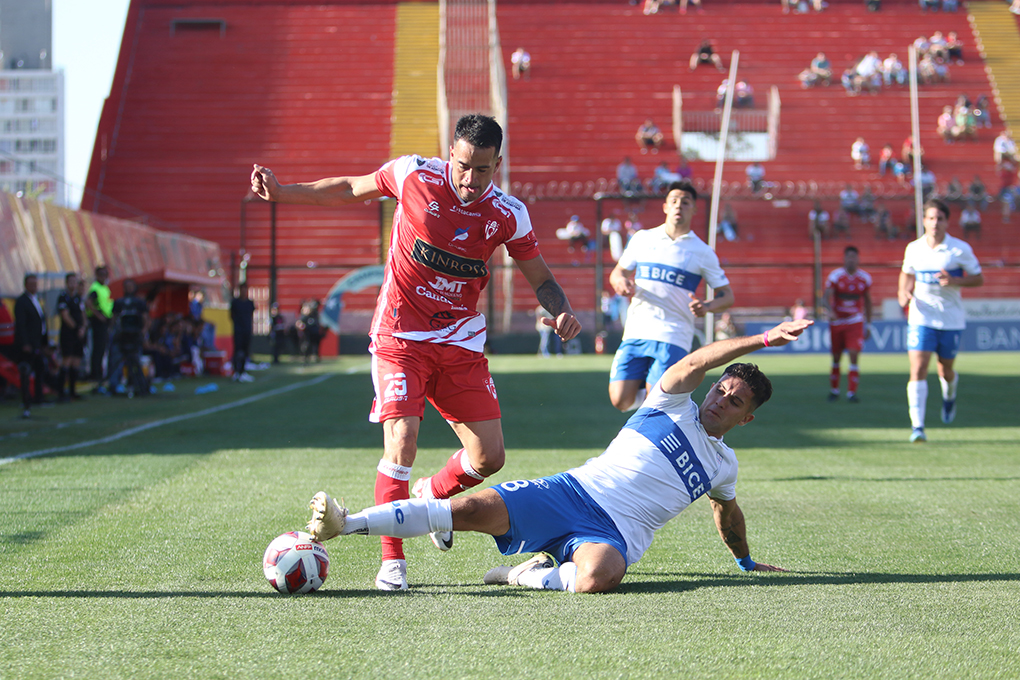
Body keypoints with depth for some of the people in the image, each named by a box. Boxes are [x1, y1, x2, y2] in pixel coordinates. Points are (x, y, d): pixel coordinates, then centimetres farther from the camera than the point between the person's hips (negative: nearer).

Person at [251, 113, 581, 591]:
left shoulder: (508, 216, -7)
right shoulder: (413, 176, -12)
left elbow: (540, 278, 4)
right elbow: (351, 190, 6)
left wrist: (561, 311, -17)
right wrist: (282, 193, 3)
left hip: (461, 344, 3)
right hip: (400, 337, -3)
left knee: (489, 457, -1)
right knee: (401, 440, -21)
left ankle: (431, 494, 33)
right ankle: (392, 561, -9)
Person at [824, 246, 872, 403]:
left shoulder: (865, 278, 0)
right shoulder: (835, 276, -8)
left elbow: (867, 301, 12)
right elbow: (827, 297, -19)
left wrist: (868, 325, 12)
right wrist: (830, 311, -40)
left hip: (855, 322, 0)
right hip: (837, 321, 0)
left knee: (854, 356, -12)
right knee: (836, 357, 8)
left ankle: (851, 393, -11)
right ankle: (834, 390, 24)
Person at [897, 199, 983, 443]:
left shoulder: (960, 249, -8)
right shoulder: (913, 249, 1)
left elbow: (978, 278, -2)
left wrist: (955, 281, -20)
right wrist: (904, 292, -1)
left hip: (951, 319, -1)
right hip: (921, 317, 1)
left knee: (946, 370, 13)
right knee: (917, 369, -15)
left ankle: (949, 396, 51)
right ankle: (917, 427, -18)